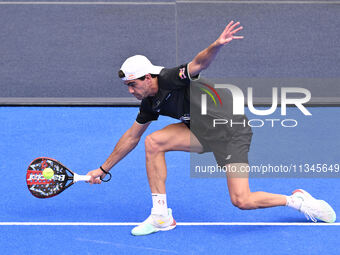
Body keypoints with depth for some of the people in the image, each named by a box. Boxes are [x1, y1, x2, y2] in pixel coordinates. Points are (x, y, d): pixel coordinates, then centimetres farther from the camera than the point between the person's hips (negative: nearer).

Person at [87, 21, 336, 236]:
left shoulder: (171, 78, -20)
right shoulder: (151, 102, 4)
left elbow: (200, 62, -37)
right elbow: (131, 137, 15)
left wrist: (217, 45, -59)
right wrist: (104, 169, 19)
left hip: (232, 131, -8)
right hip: (202, 130, 8)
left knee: (242, 201, -18)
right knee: (153, 142, -12)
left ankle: (297, 200, 7)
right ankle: (161, 216, -8)